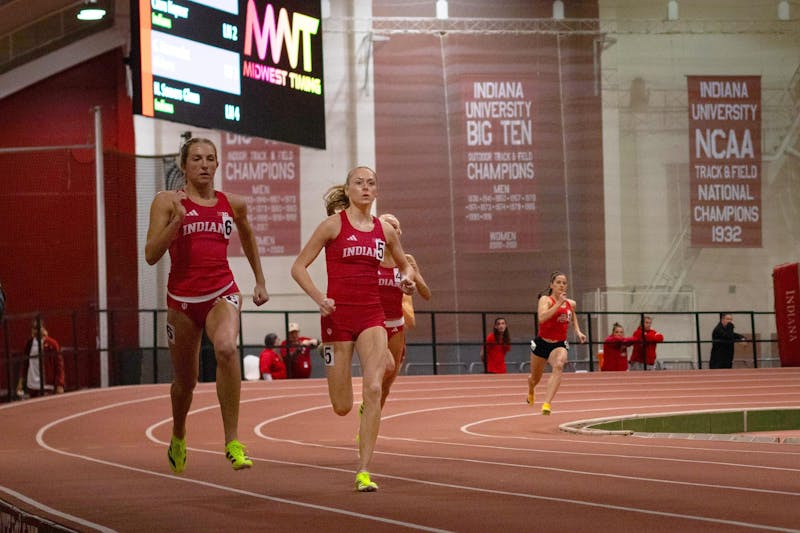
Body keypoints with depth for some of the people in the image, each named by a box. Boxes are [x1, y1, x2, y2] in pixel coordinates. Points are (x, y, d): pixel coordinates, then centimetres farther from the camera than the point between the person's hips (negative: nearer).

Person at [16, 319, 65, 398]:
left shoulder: (52, 344, -6)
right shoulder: (29, 343, 10)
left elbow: (59, 365, -6)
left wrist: (60, 385, -12)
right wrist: (21, 381, 12)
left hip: (46, 386, -5)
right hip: (31, 385, 5)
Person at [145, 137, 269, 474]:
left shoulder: (233, 205, 8)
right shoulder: (168, 201, -1)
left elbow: (247, 237, 30)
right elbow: (151, 255, -9)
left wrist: (260, 281, 33)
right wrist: (178, 219, -20)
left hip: (222, 293, 0)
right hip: (183, 297, 0)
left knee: (226, 348, -32)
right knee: (185, 381, 11)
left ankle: (233, 442, -27)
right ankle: (178, 438, 45)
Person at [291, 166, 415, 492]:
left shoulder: (384, 230, 9)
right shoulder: (334, 224, -2)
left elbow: (404, 264, 26)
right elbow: (299, 266, -2)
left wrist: (407, 279, 4)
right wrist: (319, 299, -16)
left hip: (372, 316, 2)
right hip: (338, 315, -2)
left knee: (373, 389, -18)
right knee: (342, 407, 1)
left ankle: (364, 471, -13)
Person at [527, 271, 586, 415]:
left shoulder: (571, 303, 6)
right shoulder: (545, 299, -10)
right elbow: (541, 318, -30)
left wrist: (578, 332, 13)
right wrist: (558, 303, -32)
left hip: (559, 345, 2)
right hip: (541, 343, -2)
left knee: (559, 366, -33)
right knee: (535, 378, 17)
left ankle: (546, 404, -42)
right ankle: (530, 392, 58)